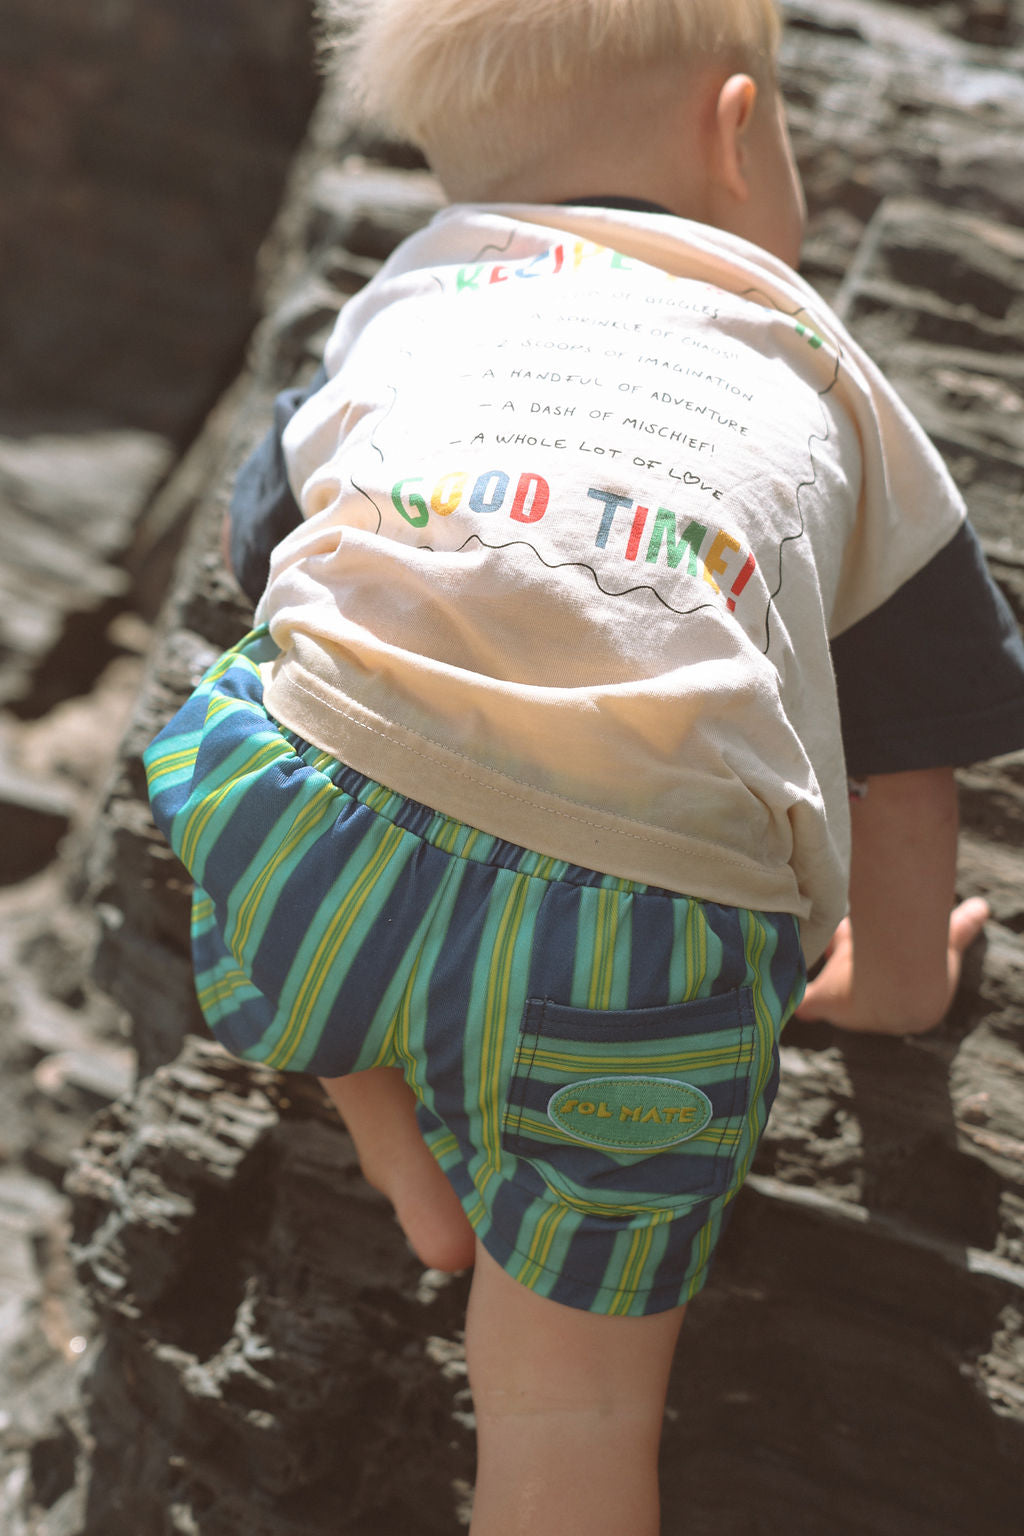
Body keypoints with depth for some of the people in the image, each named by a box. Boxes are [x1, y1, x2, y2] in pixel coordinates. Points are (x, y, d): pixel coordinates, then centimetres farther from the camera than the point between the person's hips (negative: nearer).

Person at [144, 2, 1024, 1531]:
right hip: (639, 945, 0)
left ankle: (411, 1172, 35)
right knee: (573, 1402, 13)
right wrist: (896, 975, 47)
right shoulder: (831, 377, 25)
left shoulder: (402, 295, 27)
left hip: (304, 844, 1)